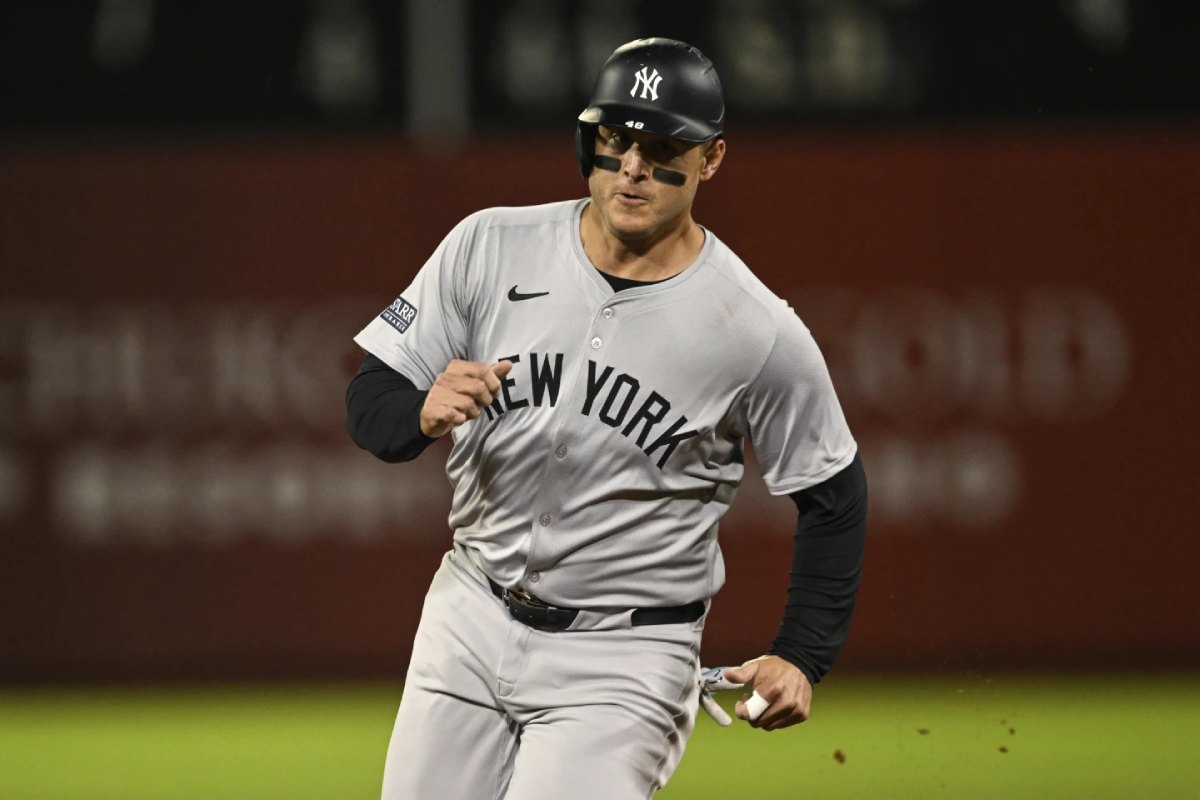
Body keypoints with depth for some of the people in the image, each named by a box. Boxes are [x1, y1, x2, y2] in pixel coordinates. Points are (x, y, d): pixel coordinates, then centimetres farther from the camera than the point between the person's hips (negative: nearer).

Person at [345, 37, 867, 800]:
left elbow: (833, 495, 1)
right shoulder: (490, 247, -5)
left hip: (624, 659, -4)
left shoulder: (761, 334, -11)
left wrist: (802, 658, -7)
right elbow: (369, 400, -2)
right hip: (472, 622, 4)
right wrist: (424, 414, -25)